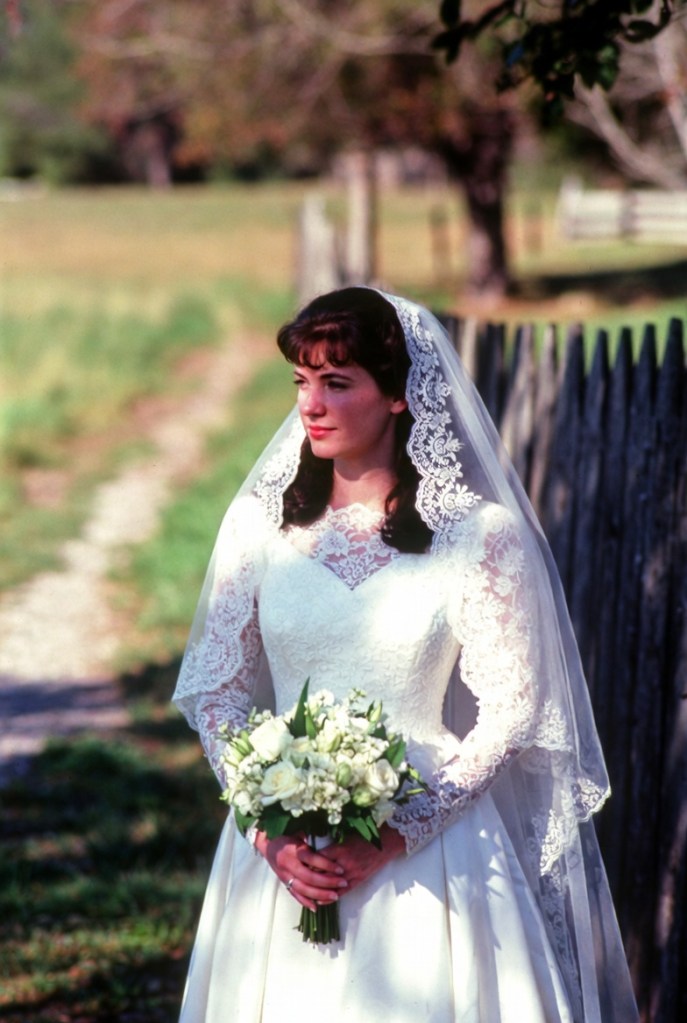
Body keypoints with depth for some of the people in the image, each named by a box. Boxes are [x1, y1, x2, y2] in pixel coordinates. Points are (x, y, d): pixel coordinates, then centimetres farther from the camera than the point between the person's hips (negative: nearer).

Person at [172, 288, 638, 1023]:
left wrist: (391, 838, -14)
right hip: (280, 847, 3)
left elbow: (509, 714, -7)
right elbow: (215, 690, 4)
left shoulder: (478, 533, -8)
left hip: (424, 847, -2)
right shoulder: (260, 518, 1)